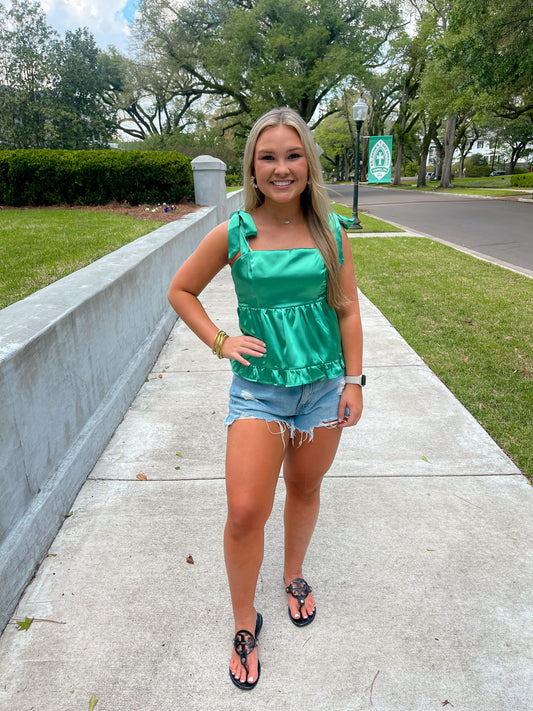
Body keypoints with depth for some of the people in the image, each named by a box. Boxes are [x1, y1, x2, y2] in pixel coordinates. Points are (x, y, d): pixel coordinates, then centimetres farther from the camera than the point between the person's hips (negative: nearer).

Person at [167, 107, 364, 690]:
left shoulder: (330, 232, -1)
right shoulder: (233, 234, -6)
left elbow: (347, 310, 4)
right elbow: (180, 291, 6)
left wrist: (354, 381, 2)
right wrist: (220, 342, -4)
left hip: (323, 384, 2)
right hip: (259, 386, -2)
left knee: (305, 489, 18)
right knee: (245, 512, -4)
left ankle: (294, 575, 47)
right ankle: (245, 625, 23)